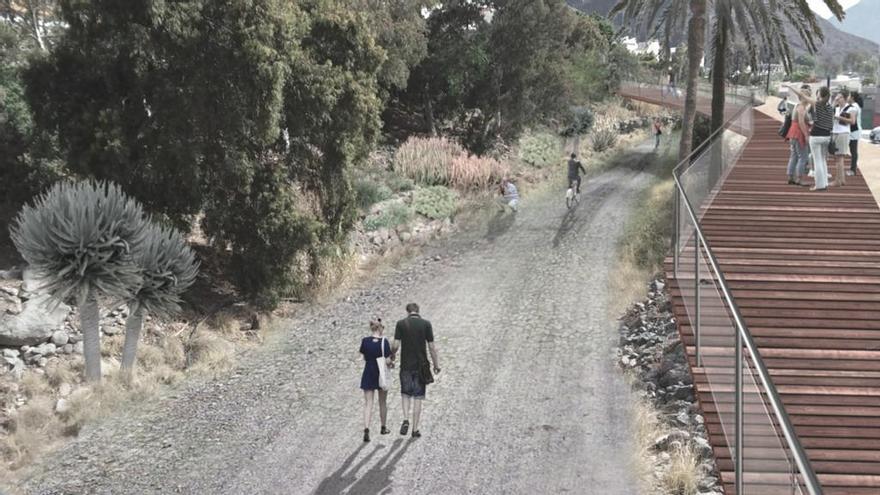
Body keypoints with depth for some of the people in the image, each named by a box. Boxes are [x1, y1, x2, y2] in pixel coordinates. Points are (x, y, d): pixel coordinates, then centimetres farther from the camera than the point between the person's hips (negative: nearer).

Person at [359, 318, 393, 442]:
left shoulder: (365, 341, -6)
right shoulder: (384, 341, -13)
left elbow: (364, 357, 3)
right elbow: (388, 360, -14)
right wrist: (392, 363, 7)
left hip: (368, 375, 1)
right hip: (381, 375, -1)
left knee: (368, 404, 0)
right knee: (383, 402, 18)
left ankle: (366, 430, -16)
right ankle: (383, 428, 32)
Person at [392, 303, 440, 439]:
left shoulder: (401, 324, -3)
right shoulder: (426, 324, -2)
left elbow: (396, 346, -7)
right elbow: (432, 347, -3)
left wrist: (391, 354, 14)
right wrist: (436, 365, 5)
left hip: (405, 366, 0)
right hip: (421, 366, 0)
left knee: (405, 393, 16)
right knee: (418, 397, 6)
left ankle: (406, 419, -7)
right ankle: (415, 429, 7)